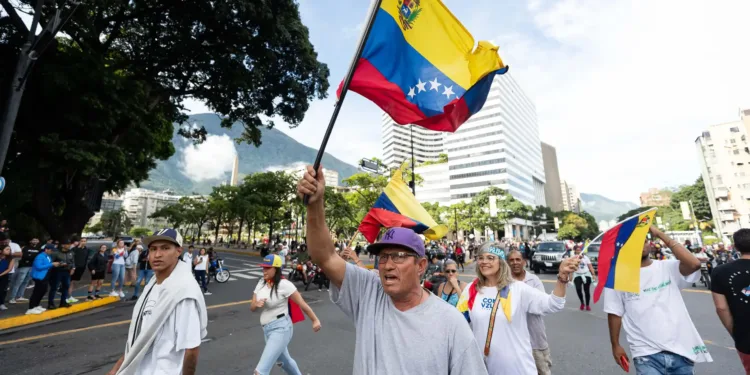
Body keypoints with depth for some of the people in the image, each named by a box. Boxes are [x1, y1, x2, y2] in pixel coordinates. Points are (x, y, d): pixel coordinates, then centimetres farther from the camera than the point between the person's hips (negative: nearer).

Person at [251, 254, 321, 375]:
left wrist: (315, 320, -9)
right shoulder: (261, 284, 4)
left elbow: (301, 303, -14)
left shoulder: (284, 284, -18)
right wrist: (257, 304, -17)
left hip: (280, 328, -8)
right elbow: (252, 308, 7)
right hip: (267, 329, 8)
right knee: (284, 360, 28)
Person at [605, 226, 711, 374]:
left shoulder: (667, 267, 1)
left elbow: (694, 264, -20)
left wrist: (660, 234, -15)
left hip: (681, 349, 2)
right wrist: (615, 345, 1)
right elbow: (614, 313, 0)